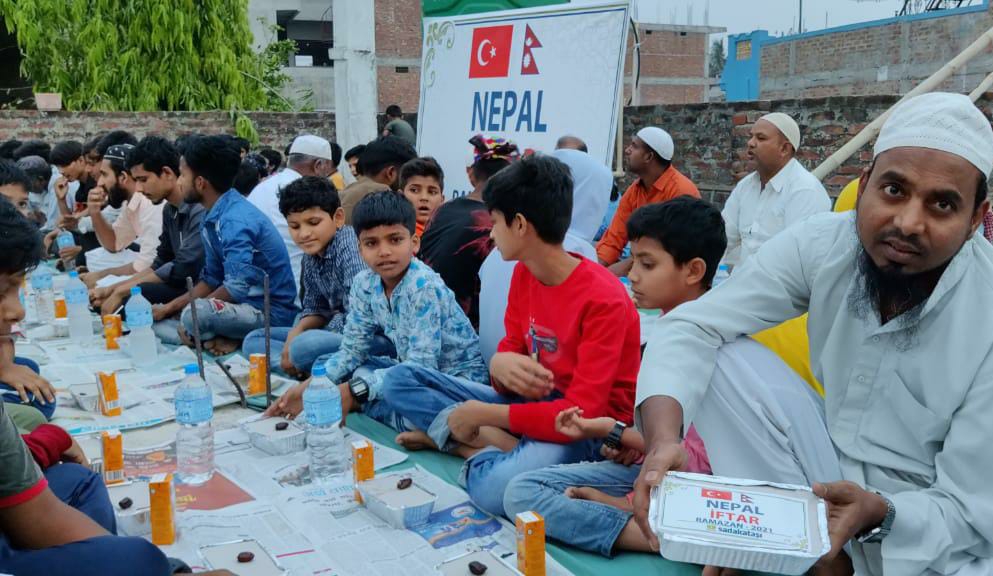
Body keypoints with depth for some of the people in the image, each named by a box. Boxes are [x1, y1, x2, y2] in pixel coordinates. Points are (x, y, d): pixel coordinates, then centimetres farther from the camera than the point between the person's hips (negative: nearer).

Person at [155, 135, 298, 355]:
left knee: (196, 315, -35)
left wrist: (192, 314, -13)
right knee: (159, 322, 8)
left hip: (273, 312, -10)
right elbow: (211, 279, 14)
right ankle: (223, 339, -8)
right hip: (246, 305, 10)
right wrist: (170, 307, 7)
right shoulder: (213, 217, 8)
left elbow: (236, 288, -26)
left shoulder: (235, 221, -21)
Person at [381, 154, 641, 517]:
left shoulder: (603, 299, -22)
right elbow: (511, 352, 5)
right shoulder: (523, 273, 2)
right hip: (533, 401, 8)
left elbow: (582, 414, -26)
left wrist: (482, 414, -20)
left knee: (496, 488, -41)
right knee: (399, 380, -2)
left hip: (588, 431, -8)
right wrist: (501, 366, -21)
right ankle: (501, 444, -15)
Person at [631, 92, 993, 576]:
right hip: (828, 471, 4)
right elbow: (690, 328, -17)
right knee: (714, 362, -17)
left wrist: (877, 513, -38)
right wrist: (663, 440, -35)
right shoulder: (821, 244, -15)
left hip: (924, 529, -3)